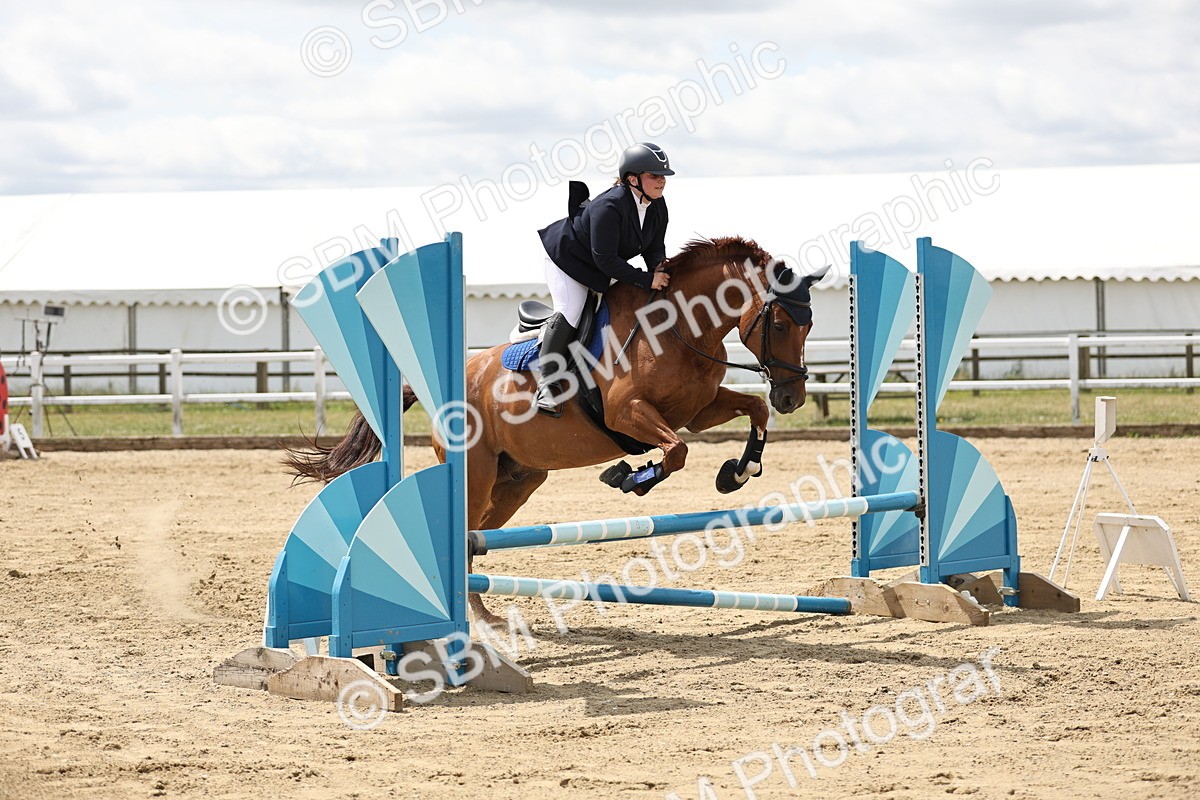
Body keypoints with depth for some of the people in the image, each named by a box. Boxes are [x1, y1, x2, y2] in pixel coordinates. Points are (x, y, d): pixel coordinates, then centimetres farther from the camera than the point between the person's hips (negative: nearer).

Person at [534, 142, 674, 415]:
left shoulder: (658, 207, -11)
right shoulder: (609, 207, -37)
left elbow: (655, 248, 0)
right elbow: (605, 260, -36)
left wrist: (661, 273, -22)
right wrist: (647, 279, -34)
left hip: (600, 269, 9)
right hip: (567, 256, -9)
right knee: (569, 313, -19)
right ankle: (547, 381, -15)